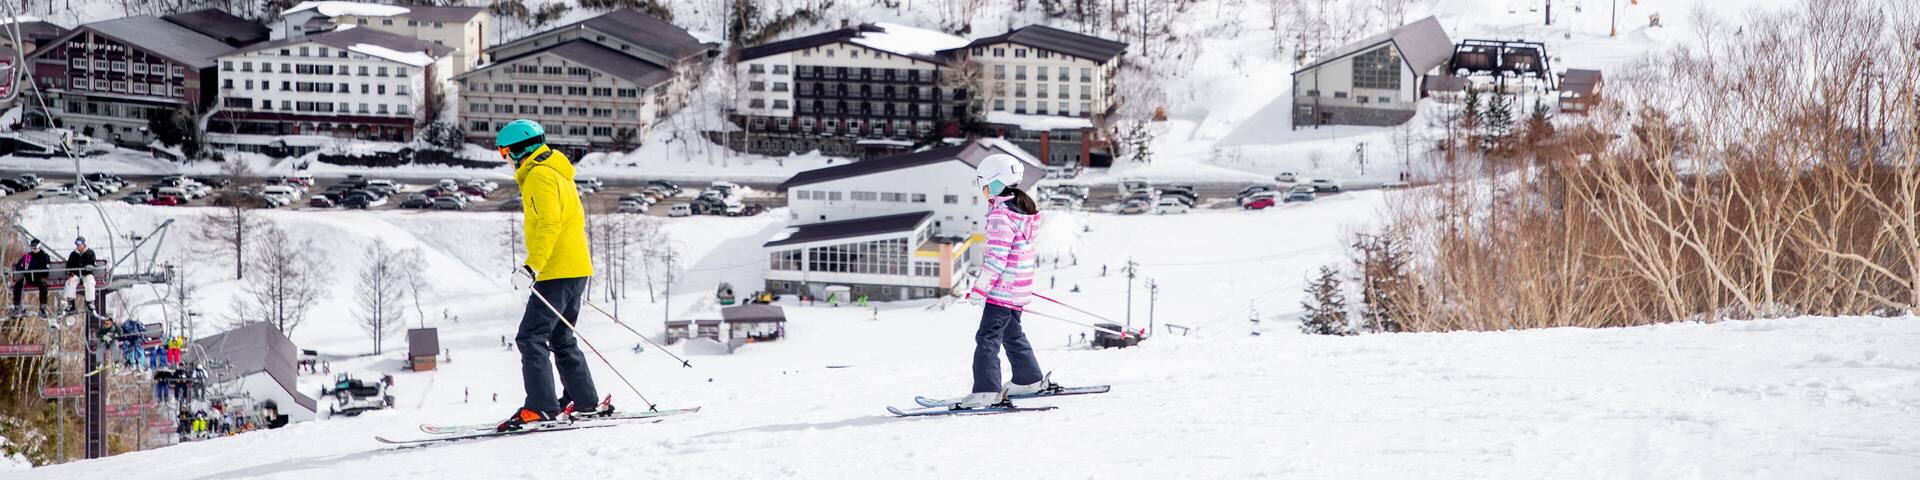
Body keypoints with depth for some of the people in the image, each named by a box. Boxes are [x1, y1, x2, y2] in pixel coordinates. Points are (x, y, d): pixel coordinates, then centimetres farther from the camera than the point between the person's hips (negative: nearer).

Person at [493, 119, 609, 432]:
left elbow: (549, 222, -23)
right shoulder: (558, 172, 20)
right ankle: (585, 402, 18)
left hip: (557, 272, -10)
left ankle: (541, 407, -16)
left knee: (531, 338, -11)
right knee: (561, 339, 16)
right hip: (576, 268, 10)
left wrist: (533, 264, -29)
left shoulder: (538, 175, -11)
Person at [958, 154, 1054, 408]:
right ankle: (1029, 380, 33)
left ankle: (986, 391, -13)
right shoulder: (1022, 208, 12)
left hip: (1002, 288, -10)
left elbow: (997, 256, -23)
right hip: (1018, 287, 10)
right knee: (1012, 333, 23)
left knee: (987, 338, -9)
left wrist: (979, 288, -19)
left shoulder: (1001, 214, -19)